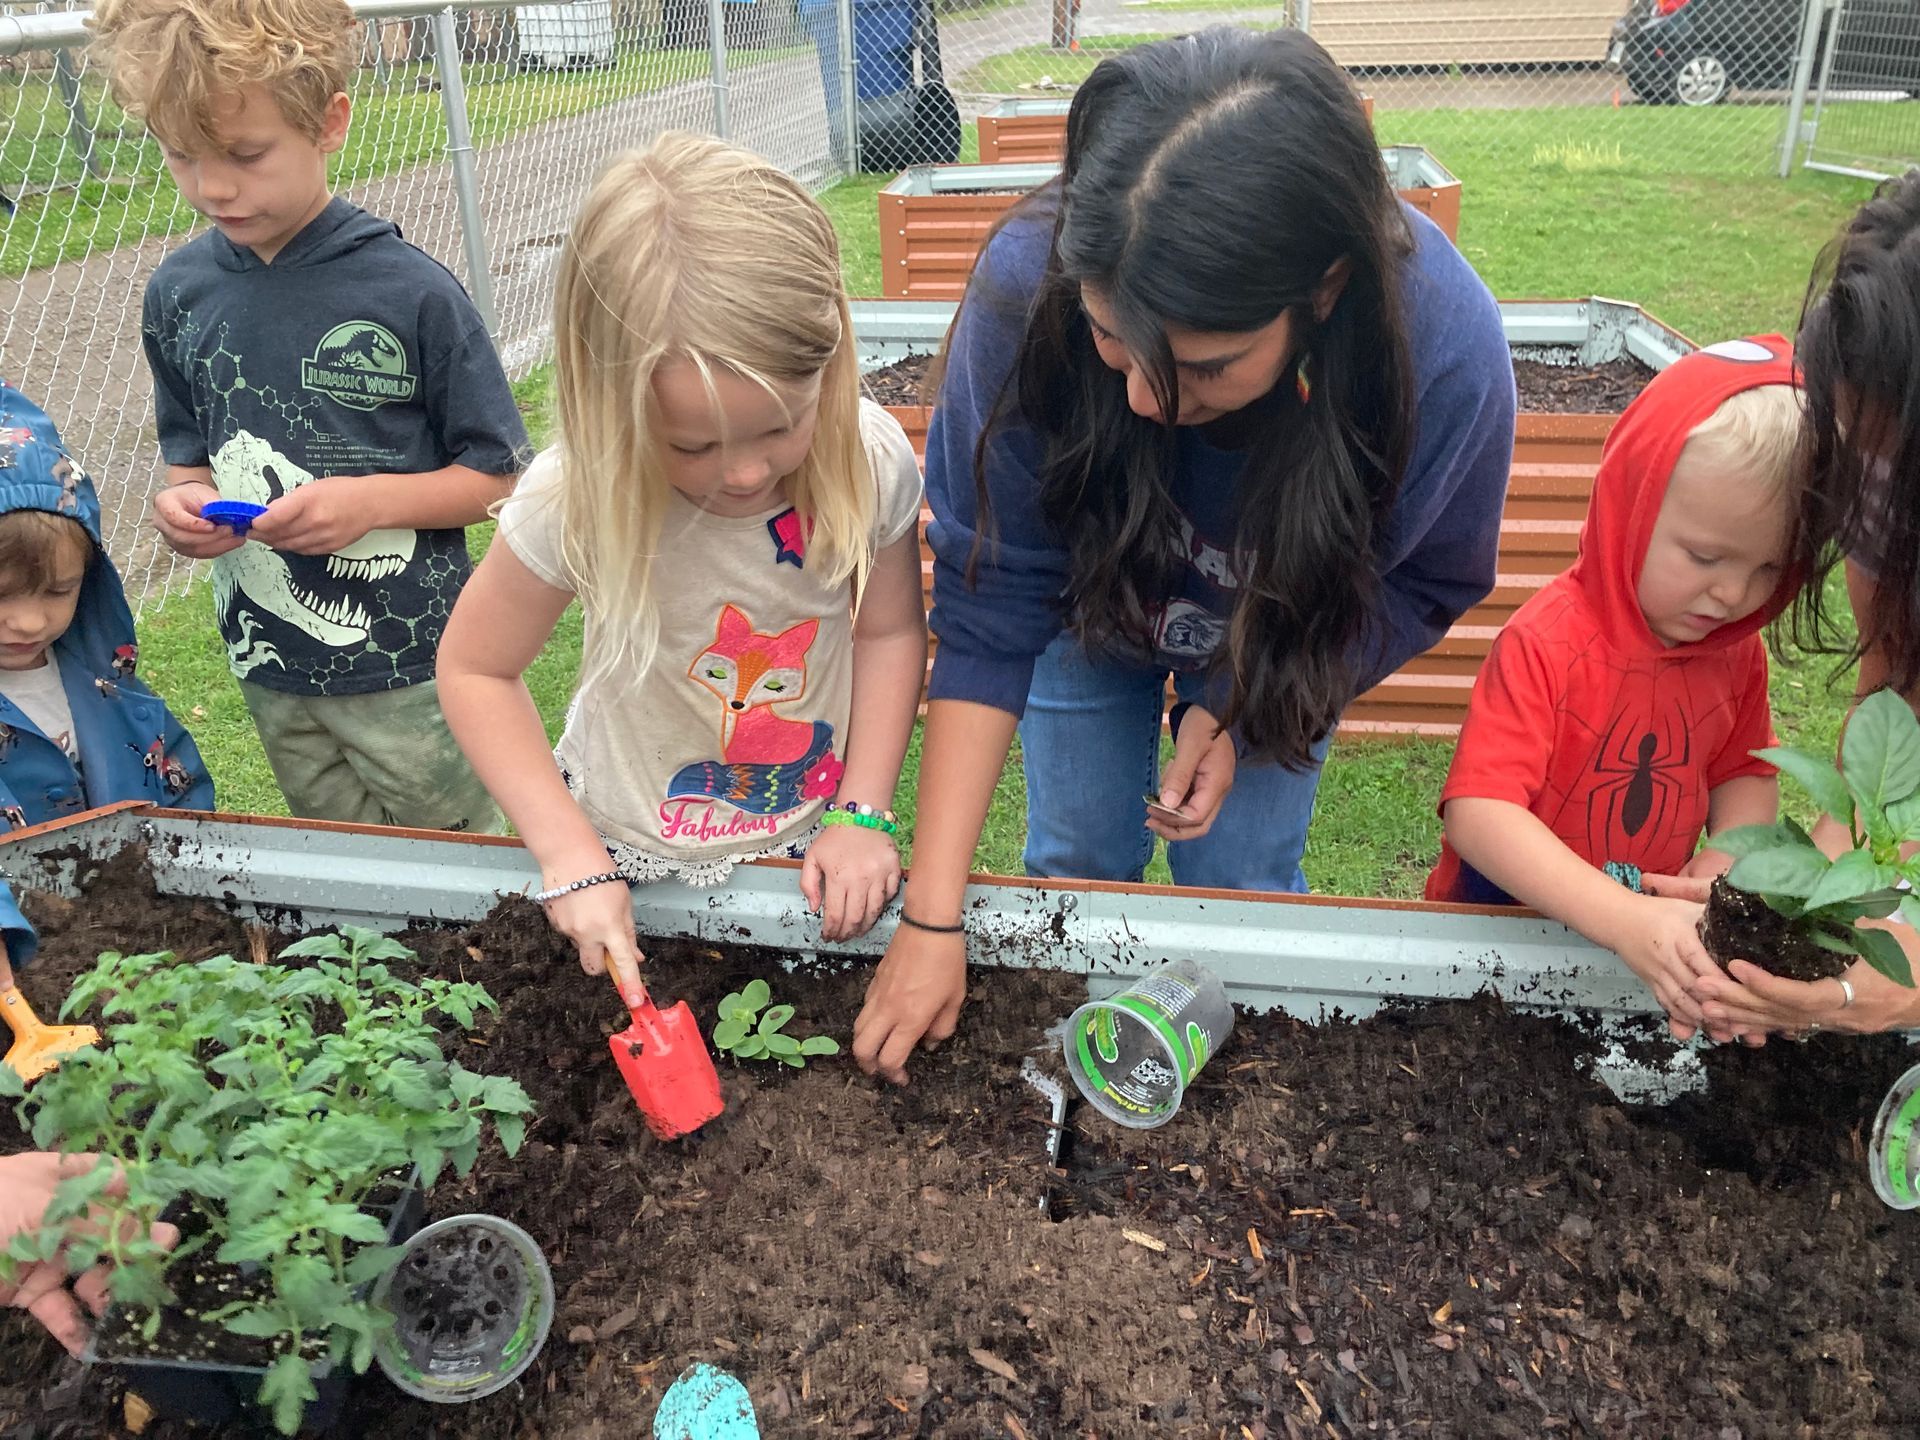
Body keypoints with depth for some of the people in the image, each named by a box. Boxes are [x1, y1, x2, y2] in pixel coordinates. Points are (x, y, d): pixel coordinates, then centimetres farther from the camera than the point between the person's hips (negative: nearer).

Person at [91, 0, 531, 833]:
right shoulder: (179, 294, -1)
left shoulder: (409, 292, -17)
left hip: (411, 669, -5)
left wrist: (372, 499, -24)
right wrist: (184, 503, -11)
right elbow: (191, 458, 11)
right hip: (271, 671, 5)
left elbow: (503, 476, -11)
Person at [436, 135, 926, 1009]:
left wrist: (863, 815, -12)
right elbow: (475, 669, -14)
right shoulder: (579, 499, -27)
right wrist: (572, 858, -19)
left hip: (806, 843, 2)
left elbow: (891, 631, -7)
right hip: (630, 855, -1)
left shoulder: (871, 462, -22)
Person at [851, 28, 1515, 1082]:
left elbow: (1425, 583, -15)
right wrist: (932, 916, -31)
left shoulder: (1447, 348, -37)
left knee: (1242, 888, 5)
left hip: (1277, 636, 0)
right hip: (1087, 597, 0)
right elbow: (989, 605, -31)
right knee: (1076, 864, 10)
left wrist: (1240, 710, -28)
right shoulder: (1029, 282, -38)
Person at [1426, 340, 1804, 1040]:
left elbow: (1746, 773, 12)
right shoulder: (1546, 643, -23)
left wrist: (1724, 860, -11)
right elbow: (1478, 811, -31)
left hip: (1652, 925, 6)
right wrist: (1622, 920, -41)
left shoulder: (1736, 649, -2)